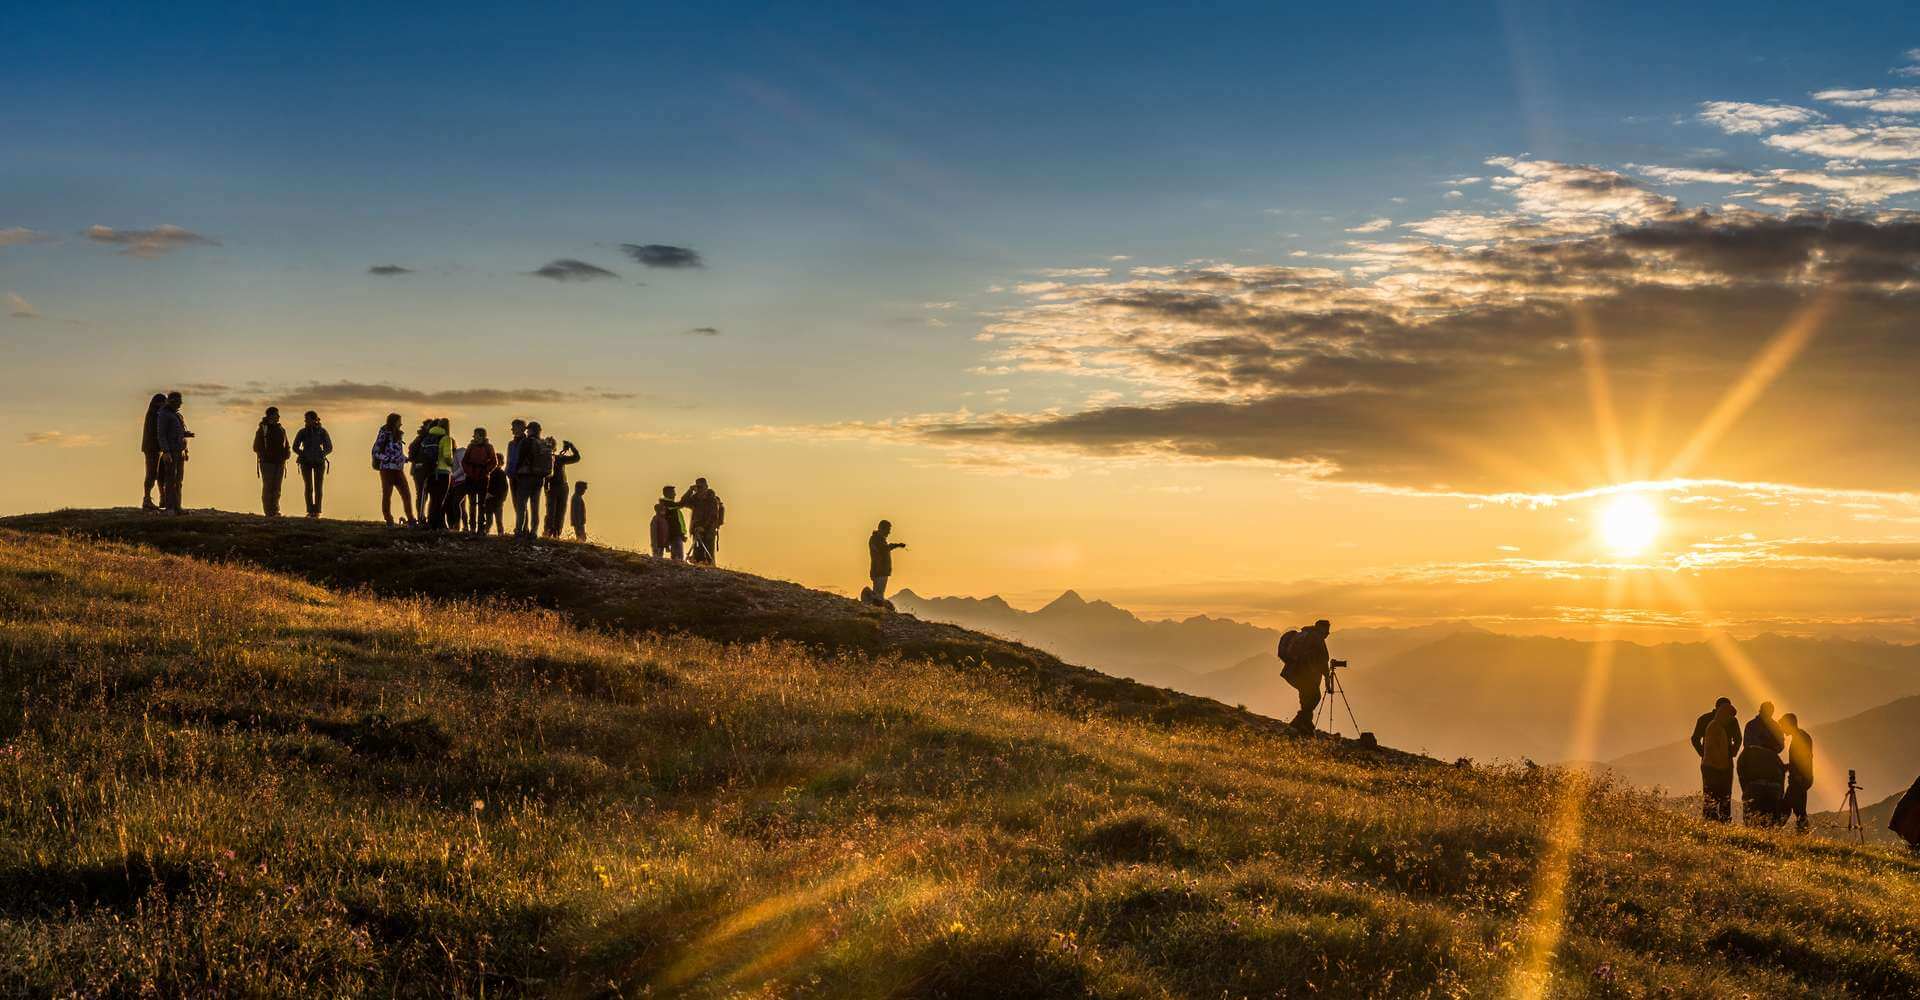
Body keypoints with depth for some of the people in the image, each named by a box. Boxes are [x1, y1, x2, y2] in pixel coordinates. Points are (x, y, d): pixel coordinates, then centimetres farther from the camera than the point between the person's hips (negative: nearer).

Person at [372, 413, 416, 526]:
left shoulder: (399, 435, 12)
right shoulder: (384, 435, -8)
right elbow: (375, 452, -10)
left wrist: (405, 458, 5)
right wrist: (390, 459, -20)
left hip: (399, 470, 6)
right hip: (387, 469, -6)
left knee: (406, 495, 0)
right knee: (387, 495, 2)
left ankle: (410, 521, 2)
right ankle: (389, 521, 7)